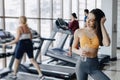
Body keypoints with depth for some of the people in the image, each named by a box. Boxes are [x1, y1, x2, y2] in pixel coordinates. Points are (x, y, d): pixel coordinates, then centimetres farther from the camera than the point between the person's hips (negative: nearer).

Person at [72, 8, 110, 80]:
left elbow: (107, 44, -21)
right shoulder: (79, 32, 0)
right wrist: (79, 52, -13)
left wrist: (102, 24, -14)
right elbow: (74, 48, 12)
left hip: (94, 66, 0)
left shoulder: (100, 33, 0)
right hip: (81, 64, 0)